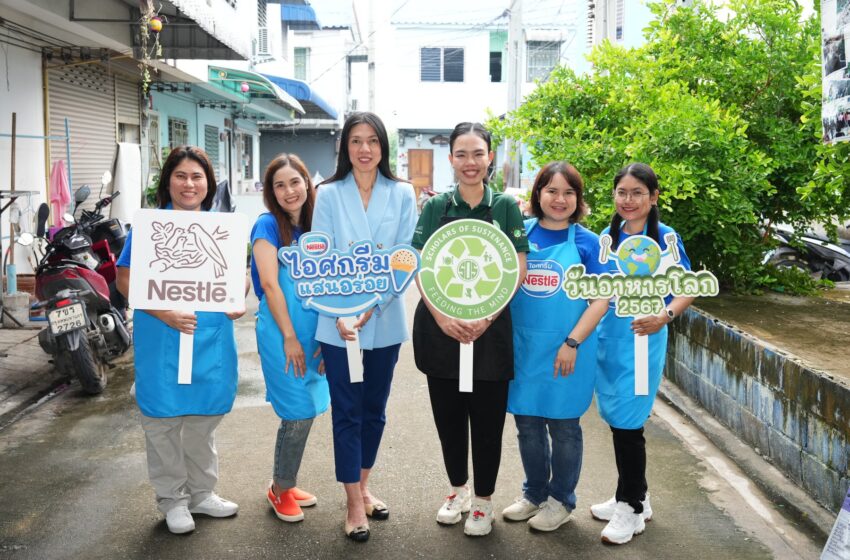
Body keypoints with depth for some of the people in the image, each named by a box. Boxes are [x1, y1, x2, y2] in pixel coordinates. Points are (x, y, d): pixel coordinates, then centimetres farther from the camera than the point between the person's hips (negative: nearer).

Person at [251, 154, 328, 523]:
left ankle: (284, 485, 29)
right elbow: (270, 284, -13)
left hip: (314, 333, 6)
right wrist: (290, 337, -15)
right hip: (282, 333, -6)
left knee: (302, 412, 12)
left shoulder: (314, 227, 11)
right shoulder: (268, 225, -7)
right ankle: (281, 490, 18)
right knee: (300, 413, -2)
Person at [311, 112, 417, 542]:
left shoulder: (402, 194, 2)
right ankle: (354, 505, 14)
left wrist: (373, 304, -15)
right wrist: (341, 315, -16)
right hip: (338, 320, -2)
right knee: (347, 411, 4)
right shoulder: (328, 194, -1)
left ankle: (363, 487, 32)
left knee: (374, 409, 14)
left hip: (385, 319, 2)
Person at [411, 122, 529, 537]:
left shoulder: (505, 206, 0)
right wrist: (442, 317, -14)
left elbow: (517, 271, -4)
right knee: (448, 414, 12)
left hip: (490, 329, -1)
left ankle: (483, 499, 24)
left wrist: (485, 316, -15)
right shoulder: (436, 207, 3)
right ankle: (457, 488, 33)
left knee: (487, 417, 6)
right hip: (440, 327, 2)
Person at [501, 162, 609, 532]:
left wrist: (572, 343, -14)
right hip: (523, 348, 3)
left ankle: (561, 500, 27)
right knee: (527, 425, 13)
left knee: (563, 426, 9)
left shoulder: (587, 242, -4)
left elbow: (602, 299, -7)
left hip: (566, 351, -3)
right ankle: (534, 493, 32)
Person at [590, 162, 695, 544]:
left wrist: (665, 316, -23)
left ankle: (631, 508, 15)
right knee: (616, 419, 12)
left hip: (642, 340, -5)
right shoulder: (608, 235, 6)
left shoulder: (665, 238, -8)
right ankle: (634, 495, 30)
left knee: (627, 421, -2)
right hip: (608, 338, 5)